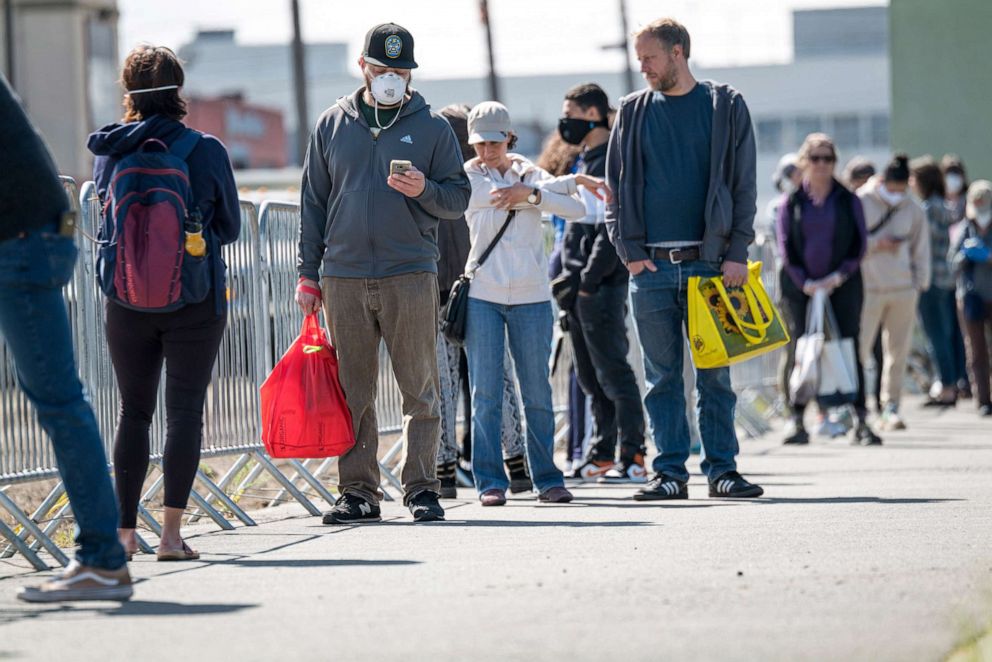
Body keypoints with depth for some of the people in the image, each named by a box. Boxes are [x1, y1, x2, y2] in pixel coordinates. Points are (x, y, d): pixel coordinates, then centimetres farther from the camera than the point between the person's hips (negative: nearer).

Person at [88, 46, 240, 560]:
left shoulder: (110, 150, -1)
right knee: (185, 411, 1)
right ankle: (171, 533, -5)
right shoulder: (206, 150, -7)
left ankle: (124, 532, 11)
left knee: (134, 411, 13)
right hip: (195, 300, -2)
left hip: (127, 300, 3)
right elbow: (229, 227, 5)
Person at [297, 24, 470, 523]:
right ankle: (358, 491, 7)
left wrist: (424, 192, -16)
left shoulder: (431, 127, 6)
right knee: (352, 392, 3)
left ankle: (422, 488, 3)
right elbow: (313, 202, 13)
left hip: (411, 274, -2)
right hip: (345, 277, 2)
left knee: (420, 389, -2)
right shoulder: (333, 125, 11)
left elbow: (458, 199, 6)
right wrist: (308, 273, 8)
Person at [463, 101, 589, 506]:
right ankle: (490, 481, 0)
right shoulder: (469, 179, 5)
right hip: (482, 295, -1)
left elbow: (575, 209, -7)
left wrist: (531, 192, -20)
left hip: (531, 297, 1)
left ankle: (547, 479, 10)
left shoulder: (531, 174, 8)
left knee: (537, 393, 3)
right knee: (486, 394, -4)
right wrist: (571, 181, -4)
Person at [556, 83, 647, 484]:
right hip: (580, 285, 10)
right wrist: (569, 279, 17)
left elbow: (612, 228, -18)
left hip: (603, 285, -10)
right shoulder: (585, 162, 19)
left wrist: (589, 280, -19)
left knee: (612, 369, -9)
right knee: (590, 375, 11)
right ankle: (603, 455, 16)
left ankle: (633, 457, -8)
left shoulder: (610, 161, -11)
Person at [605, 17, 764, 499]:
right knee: (662, 376, 3)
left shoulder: (725, 107, 5)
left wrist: (737, 253, -6)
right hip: (651, 266, 2)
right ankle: (670, 472, 6)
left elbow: (743, 185, 3)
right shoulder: (633, 112, 11)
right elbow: (616, 189, 11)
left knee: (715, 374, 1)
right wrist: (629, 251, -1)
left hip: (710, 262, -2)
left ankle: (722, 468, 6)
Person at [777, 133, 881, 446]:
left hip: (843, 287, 0)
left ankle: (861, 422, -5)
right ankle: (798, 422, 2)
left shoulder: (848, 200, 5)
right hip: (800, 287, 0)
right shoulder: (792, 202, 5)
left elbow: (859, 244, 3)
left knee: (850, 350, -5)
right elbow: (786, 247, 2)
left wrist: (838, 277, -10)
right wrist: (804, 282, -10)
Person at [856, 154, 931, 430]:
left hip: (903, 290, 3)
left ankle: (891, 406, 8)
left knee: (898, 351, 2)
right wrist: (875, 244, -13)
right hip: (868, 289, -3)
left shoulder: (913, 210, 9)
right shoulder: (860, 203, -1)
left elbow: (921, 250, 15)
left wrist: (921, 284, 9)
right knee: (858, 348, -8)